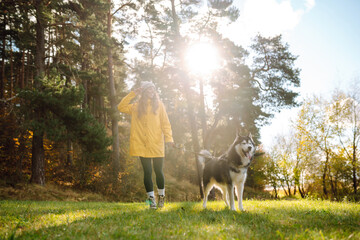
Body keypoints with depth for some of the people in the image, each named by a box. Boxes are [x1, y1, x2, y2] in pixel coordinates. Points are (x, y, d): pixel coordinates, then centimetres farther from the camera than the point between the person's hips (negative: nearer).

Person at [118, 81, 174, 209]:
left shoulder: (159, 104, 7)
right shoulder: (136, 106, 11)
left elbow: (165, 123, 3)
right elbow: (121, 107, 7)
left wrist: (168, 138, -10)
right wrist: (132, 94, 4)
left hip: (157, 144, -1)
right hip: (142, 145, 1)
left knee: (158, 171, 2)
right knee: (147, 172, 2)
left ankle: (161, 196, 21)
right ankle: (151, 198, 9)